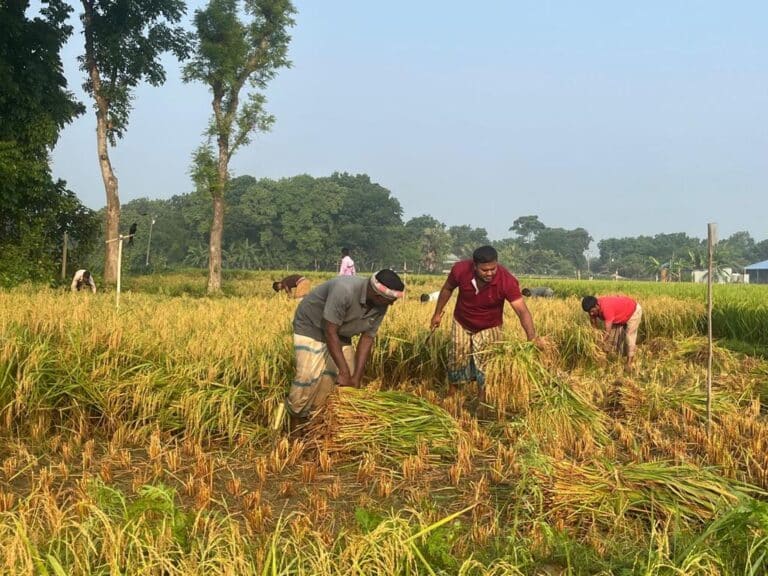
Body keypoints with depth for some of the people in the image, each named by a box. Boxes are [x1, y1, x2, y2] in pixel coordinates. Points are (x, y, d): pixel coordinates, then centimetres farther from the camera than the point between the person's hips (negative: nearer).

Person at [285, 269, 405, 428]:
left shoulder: (380, 306, -17)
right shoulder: (345, 291, -38)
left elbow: (367, 338, -10)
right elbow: (330, 332, -33)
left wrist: (357, 376, -15)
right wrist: (344, 372, -32)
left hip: (340, 334, 7)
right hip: (311, 326, -7)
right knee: (308, 376, -18)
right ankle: (295, 425, 0)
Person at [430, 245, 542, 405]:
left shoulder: (507, 281, -35)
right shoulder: (460, 269, -29)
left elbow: (522, 310, -39)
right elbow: (447, 289, -7)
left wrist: (532, 336, -54)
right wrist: (437, 313, 1)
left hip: (489, 328, -2)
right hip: (461, 323, 2)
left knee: (485, 367, 5)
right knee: (456, 361, 15)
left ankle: (482, 401, 28)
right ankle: (452, 395, 39)